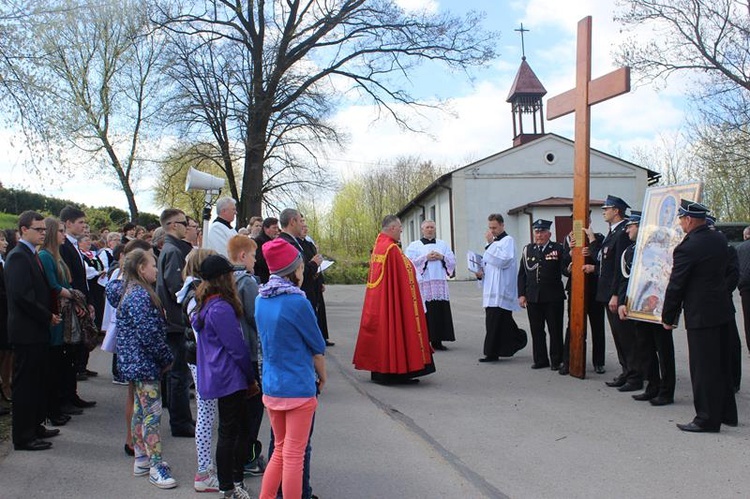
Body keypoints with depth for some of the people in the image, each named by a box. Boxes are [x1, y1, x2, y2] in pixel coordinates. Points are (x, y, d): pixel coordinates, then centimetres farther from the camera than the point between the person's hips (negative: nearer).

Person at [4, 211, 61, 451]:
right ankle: (23, 437, 7)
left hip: (37, 331, 9)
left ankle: (34, 427, 27)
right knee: (25, 384, -1)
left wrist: (50, 314, 7)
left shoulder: (31, 255, 15)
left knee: (37, 382, 16)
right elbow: (22, 296, -22)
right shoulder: (18, 256, -14)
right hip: (27, 331, -9)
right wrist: (47, 316, -15)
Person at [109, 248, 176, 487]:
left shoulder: (130, 291, 10)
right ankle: (156, 466, -3)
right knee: (153, 412, -7)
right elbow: (148, 333, -23)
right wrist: (168, 358, -12)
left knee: (140, 410, 15)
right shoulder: (140, 295, -19)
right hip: (144, 362, -10)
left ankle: (141, 460, 24)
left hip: (136, 362, 10)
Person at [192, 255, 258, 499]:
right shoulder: (221, 308, -19)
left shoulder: (204, 306, 12)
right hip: (229, 378, -10)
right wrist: (251, 378, -6)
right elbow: (237, 347, -16)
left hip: (217, 376, 10)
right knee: (230, 432, 0)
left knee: (241, 428, 15)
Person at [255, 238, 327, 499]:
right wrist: (322, 377, 9)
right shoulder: (297, 302, -17)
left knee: (280, 451, 20)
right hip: (298, 388, -7)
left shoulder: (261, 300, 4)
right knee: (294, 456, 3)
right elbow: (317, 346, -7)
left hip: (270, 387, 7)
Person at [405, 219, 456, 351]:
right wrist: (426, 258, -10)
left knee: (441, 313, -1)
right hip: (423, 283, -3)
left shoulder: (443, 244, 18)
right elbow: (409, 262, -5)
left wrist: (442, 257, -5)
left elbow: (452, 261, 12)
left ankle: (437, 341, 6)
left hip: (440, 283, 3)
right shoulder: (414, 246, 8)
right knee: (425, 313, -8)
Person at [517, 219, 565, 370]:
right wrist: (521, 294, 3)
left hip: (553, 298, -3)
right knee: (536, 331, 9)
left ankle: (556, 360, 14)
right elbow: (522, 274, 10)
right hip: (533, 298, 3)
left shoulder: (558, 249, -1)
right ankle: (540, 360, 19)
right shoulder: (528, 250, 10)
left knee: (555, 330, 4)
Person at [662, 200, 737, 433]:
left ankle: (707, 419, 6)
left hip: (701, 315, -8)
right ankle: (727, 412, 28)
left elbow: (675, 286, -14)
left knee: (703, 368, 0)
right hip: (722, 310, 8)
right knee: (721, 364, 17)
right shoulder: (720, 239, 5)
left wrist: (668, 317, -4)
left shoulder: (687, 248, -18)